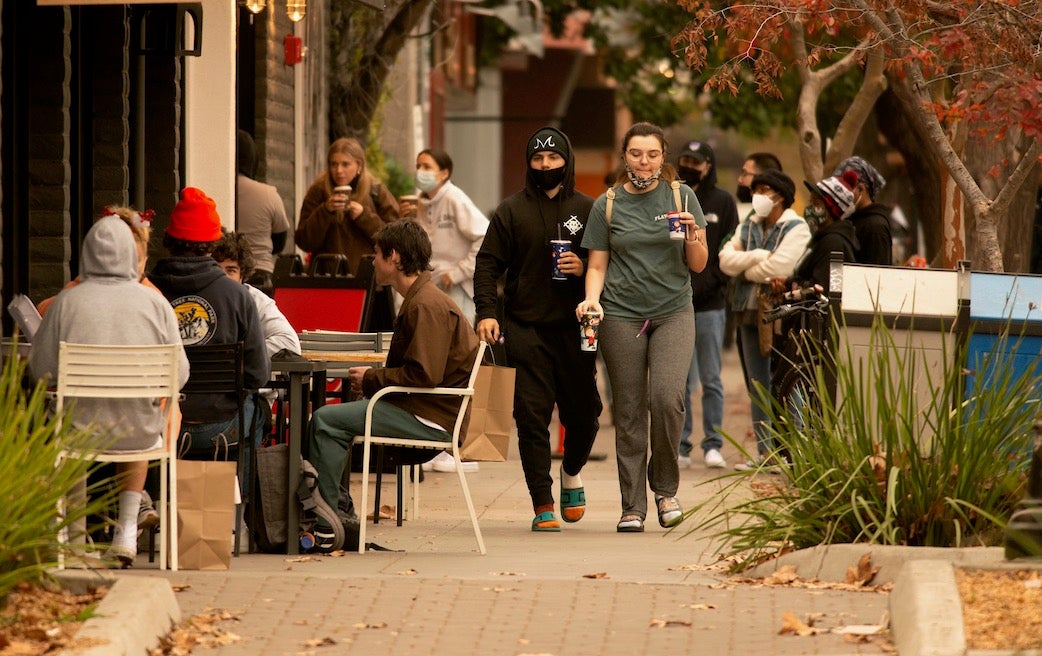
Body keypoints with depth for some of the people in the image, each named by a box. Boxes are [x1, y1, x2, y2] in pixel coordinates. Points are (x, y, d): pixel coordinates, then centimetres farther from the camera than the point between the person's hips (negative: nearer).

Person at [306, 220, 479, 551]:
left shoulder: (427, 305, -16)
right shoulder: (419, 298, 18)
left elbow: (423, 374, -23)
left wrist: (371, 379, -11)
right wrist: (371, 379, 6)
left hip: (432, 418, -11)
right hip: (424, 411, 11)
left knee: (326, 421, -16)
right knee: (331, 419, 13)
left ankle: (325, 529, -15)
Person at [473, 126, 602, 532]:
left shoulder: (587, 209, 7)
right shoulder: (511, 210, 6)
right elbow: (488, 263, 3)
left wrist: (584, 267, -11)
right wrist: (486, 311, -10)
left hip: (575, 327, 1)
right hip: (525, 328, -1)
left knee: (583, 413, 6)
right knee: (532, 416, -6)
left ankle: (572, 471, 38)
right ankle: (543, 506, -2)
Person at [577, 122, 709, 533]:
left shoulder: (681, 196, 5)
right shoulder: (607, 205, 6)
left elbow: (698, 265, 7)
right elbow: (597, 265, 9)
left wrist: (693, 236, -13)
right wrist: (592, 299, -10)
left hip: (673, 313, -1)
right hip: (621, 315, 1)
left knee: (666, 398, -18)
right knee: (629, 413, 0)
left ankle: (665, 486, 3)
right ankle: (632, 507, 7)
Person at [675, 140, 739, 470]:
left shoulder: (722, 202, 4)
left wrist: (701, 285, -9)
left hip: (709, 304, -2)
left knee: (711, 380, 3)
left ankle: (713, 445, 8)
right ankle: (680, 446, 7)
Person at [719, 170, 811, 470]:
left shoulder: (796, 228, -6)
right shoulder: (748, 227, 16)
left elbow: (778, 268, -19)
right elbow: (726, 259, 3)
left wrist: (746, 269, -3)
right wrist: (757, 257, -12)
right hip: (750, 311, 7)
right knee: (757, 385, 9)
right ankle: (764, 451, 14)